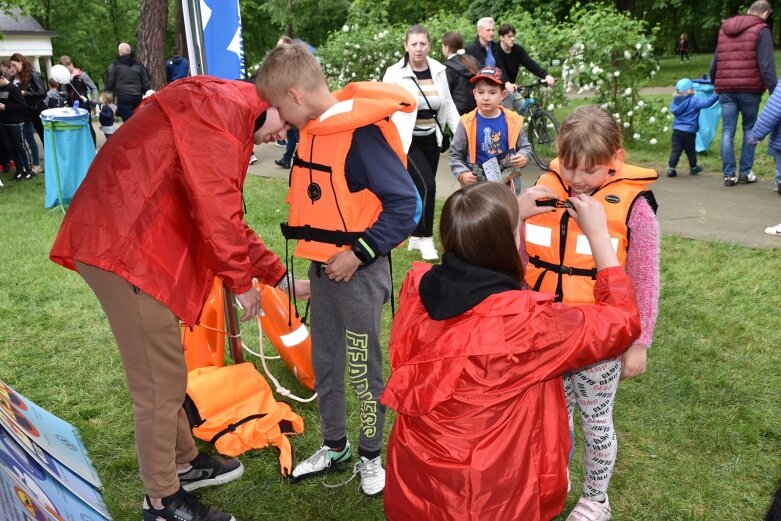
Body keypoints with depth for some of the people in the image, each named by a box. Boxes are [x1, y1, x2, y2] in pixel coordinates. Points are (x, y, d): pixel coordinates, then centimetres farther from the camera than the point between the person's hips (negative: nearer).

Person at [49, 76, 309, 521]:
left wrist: (281, 278, 19)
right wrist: (242, 281, -8)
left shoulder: (226, 119, 21)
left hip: (134, 241, 11)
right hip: (124, 244, -11)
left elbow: (228, 219, 22)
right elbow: (216, 209, -20)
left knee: (164, 367, 20)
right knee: (161, 378, -1)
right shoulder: (221, 106, -12)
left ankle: (184, 462, 36)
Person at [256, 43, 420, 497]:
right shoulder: (314, 130, 5)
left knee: (364, 366, 7)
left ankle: (371, 455, 27)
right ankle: (334, 445, 35)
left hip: (359, 268, -8)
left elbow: (406, 205, -22)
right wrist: (317, 253, 8)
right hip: (322, 265, 8)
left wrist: (358, 253, -21)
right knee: (324, 361, 17)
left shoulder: (362, 132, -21)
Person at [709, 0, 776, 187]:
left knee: (727, 132, 4)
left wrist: (715, 83, 32)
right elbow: (766, 65, -9)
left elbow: (715, 62, 20)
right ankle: (745, 172, 9)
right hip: (749, 88, -4)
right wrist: (774, 91, -8)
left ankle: (728, 174, 1)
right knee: (750, 129, 10)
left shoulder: (725, 29, 17)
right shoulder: (761, 29, -1)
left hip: (726, 89, 4)